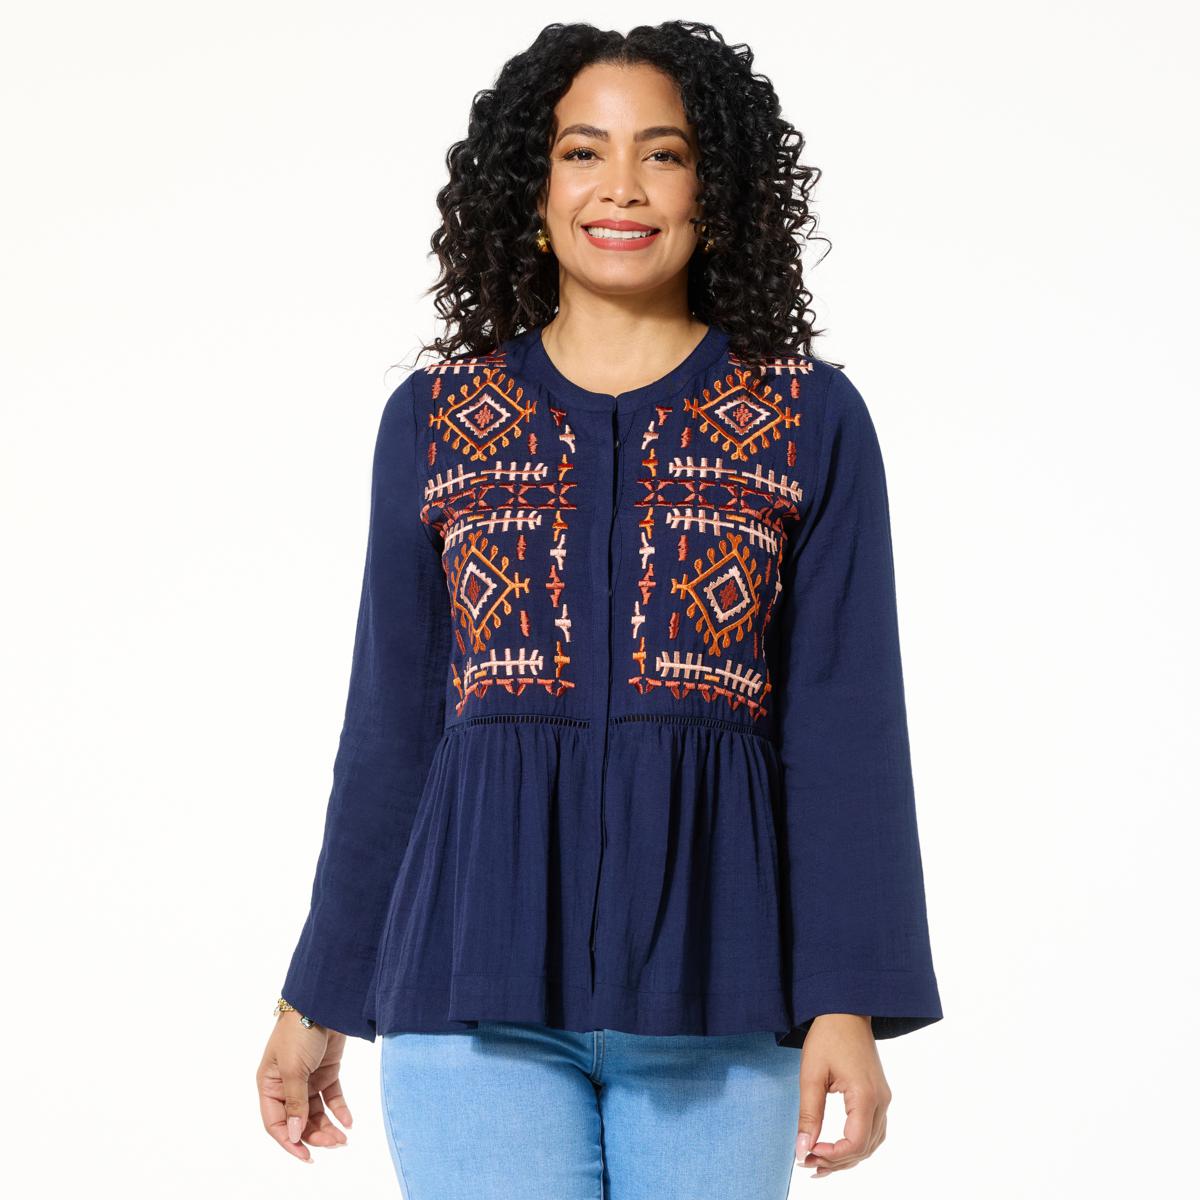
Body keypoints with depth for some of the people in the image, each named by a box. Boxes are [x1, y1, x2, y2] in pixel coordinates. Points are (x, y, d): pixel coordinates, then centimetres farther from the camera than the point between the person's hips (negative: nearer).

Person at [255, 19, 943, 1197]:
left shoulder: (813, 422, 4)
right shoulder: (433, 419, 8)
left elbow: (845, 729, 0)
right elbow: (391, 725, 12)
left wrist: (848, 1003, -8)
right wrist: (318, 999, 13)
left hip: (713, 978, 0)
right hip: (481, 977, 1)